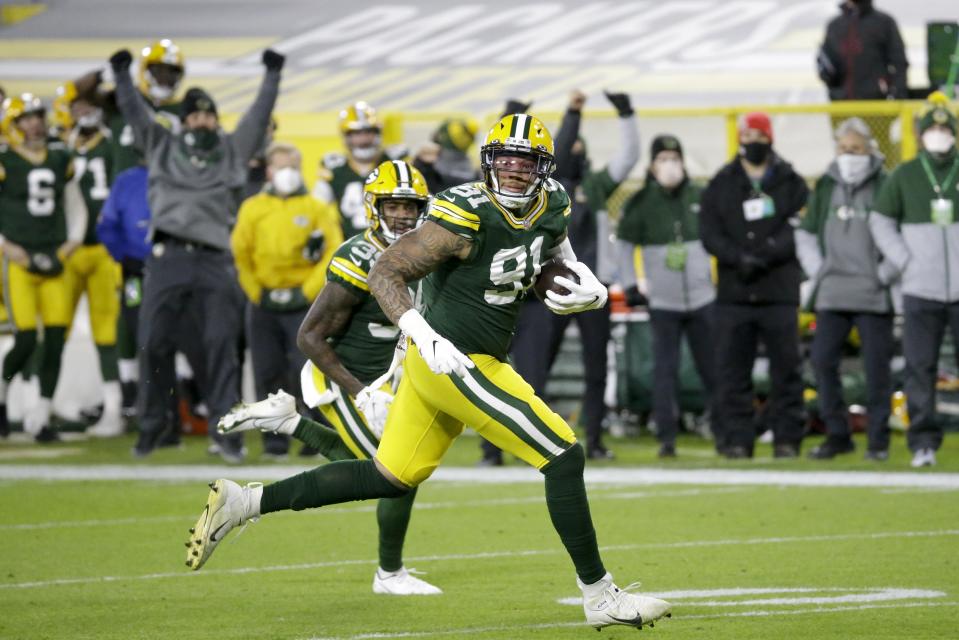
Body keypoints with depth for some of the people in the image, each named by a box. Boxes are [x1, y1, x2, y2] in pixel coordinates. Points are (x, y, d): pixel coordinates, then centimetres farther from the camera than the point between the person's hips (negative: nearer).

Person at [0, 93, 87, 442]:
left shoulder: (60, 159, 11)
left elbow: (75, 207, 23)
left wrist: (72, 243, 9)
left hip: (54, 265, 5)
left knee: (56, 342, -3)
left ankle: (41, 416, 5)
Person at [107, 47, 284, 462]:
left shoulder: (232, 151, 17)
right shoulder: (163, 147, 16)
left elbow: (259, 115, 16)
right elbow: (134, 113, 14)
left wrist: (272, 77, 12)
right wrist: (121, 75, 7)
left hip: (215, 260, 0)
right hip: (168, 258, 0)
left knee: (221, 345, -5)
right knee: (154, 344, 0)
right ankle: (150, 426, 12)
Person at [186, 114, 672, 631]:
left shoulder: (550, 207, 4)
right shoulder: (467, 216, -20)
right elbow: (385, 272, -18)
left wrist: (586, 287, 6)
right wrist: (425, 337, -32)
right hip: (456, 362, -9)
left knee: (389, 480, 17)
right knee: (564, 458, -8)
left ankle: (243, 503, 20)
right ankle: (600, 597, 2)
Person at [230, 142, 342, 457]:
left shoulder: (317, 209, 4)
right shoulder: (252, 208, 8)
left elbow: (334, 253, -2)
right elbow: (240, 254, 6)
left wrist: (309, 291, -8)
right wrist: (256, 293, 0)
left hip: (303, 302, -2)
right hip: (263, 303, 2)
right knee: (268, 374, 2)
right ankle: (275, 439, 9)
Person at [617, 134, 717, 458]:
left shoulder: (700, 198, 3)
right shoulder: (641, 203, -1)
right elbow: (625, 244, 7)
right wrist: (629, 284, 0)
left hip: (702, 299, 1)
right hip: (662, 302, -1)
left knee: (712, 368, 6)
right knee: (665, 370, -6)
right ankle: (666, 437, -5)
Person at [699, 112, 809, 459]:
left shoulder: (791, 183, 9)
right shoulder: (721, 184, 13)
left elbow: (799, 230, -2)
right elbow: (710, 233, 4)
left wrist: (766, 255, -17)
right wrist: (739, 258, -13)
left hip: (780, 290, -1)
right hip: (733, 293, 1)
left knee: (786, 365, -2)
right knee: (732, 368, -1)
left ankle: (786, 438, 4)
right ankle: (736, 438, 3)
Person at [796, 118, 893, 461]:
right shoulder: (825, 187, 11)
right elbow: (805, 234, 19)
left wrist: (885, 273, -7)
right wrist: (817, 272, 7)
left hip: (873, 295, -4)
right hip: (832, 295, 4)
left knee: (876, 366, -2)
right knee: (823, 360, -1)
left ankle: (879, 439, 8)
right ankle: (837, 435, 10)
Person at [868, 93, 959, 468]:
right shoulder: (904, 176, 6)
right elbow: (880, 221, 14)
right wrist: (904, 261, 3)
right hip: (921, 293, 0)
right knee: (920, 368, -2)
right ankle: (923, 442, 3)